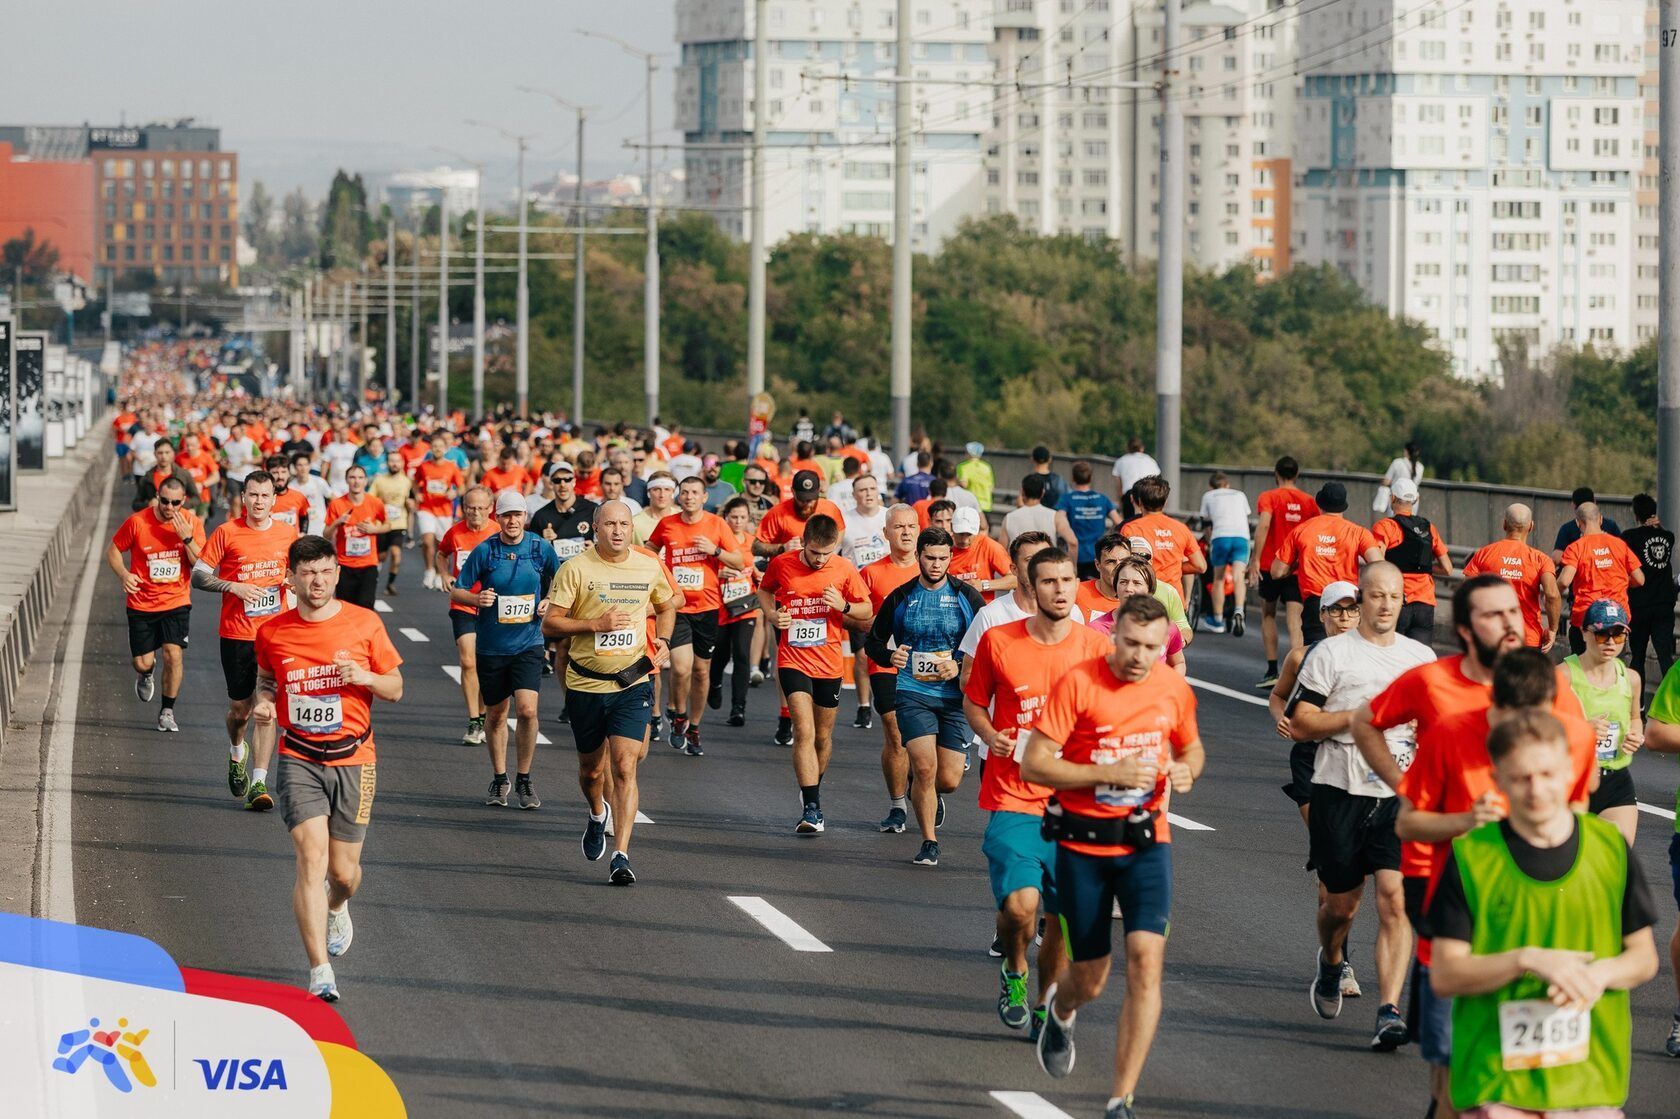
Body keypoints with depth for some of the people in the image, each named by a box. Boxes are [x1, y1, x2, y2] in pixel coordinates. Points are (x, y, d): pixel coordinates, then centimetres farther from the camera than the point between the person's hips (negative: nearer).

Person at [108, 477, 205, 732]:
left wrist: (187, 539, -23)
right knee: (142, 663, 1)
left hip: (176, 602, 0)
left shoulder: (192, 523, -7)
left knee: (174, 653, -16)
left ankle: (167, 711, 3)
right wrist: (124, 575, -17)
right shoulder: (137, 522, -11)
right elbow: (113, 551, 1)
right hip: (141, 603, 0)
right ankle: (146, 673, 41)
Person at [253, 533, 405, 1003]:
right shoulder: (273, 633, 1)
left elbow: (396, 688, 6)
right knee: (312, 857, -17)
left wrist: (364, 677, -15)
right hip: (298, 761, 0)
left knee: (343, 872, 7)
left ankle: (337, 909, 47)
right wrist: (264, 702, -3)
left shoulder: (365, 624, -2)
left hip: (353, 759, 1)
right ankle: (320, 972, -19)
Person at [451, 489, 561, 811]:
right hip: (491, 647, 1)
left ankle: (524, 779, 2)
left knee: (527, 709, -15)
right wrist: (476, 598, -21)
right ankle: (499, 779, 30)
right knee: (496, 715, 11)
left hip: (528, 643, -1)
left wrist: (550, 601, -5)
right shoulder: (484, 551, -6)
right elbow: (456, 592, 0)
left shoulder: (541, 549, -3)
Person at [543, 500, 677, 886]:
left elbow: (666, 606, 22)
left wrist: (663, 640, 3)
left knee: (624, 767, -13)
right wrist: (595, 625, -20)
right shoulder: (576, 568, -7)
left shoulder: (649, 567, 1)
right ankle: (597, 815, 49)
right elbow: (550, 624, -7)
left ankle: (620, 856, -14)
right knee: (591, 769, 14)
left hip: (633, 683, 0)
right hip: (586, 684, 0)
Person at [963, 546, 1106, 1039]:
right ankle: (1014, 971, 15)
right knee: (1020, 903, -17)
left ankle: (1047, 1008, 25)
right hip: (1013, 798, -2)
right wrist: (991, 735, -9)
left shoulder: (1095, 647, 0)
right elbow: (973, 701, 11)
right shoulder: (997, 640, -3)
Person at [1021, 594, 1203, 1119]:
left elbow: (1190, 746, 20)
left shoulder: (1174, 690, 0)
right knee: (1091, 980, 8)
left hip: (1146, 843, 2)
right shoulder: (1078, 684, -13)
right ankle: (1060, 1008, 50)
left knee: (1146, 960, -17)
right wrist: (1112, 773, -23)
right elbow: (1034, 765, -14)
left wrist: (1187, 771, -4)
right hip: (1082, 846, -2)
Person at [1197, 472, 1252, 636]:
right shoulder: (1240, 495, 29)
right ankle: (1239, 611, -35)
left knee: (1218, 579, 12)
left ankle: (1217, 620, 19)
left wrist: (1210, 544, 41)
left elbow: (1208, 524, 26)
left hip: (1220, 536, -1)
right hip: (1242, 536, 1)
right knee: (1238, 576, -10)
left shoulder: (1208, 496, 24)